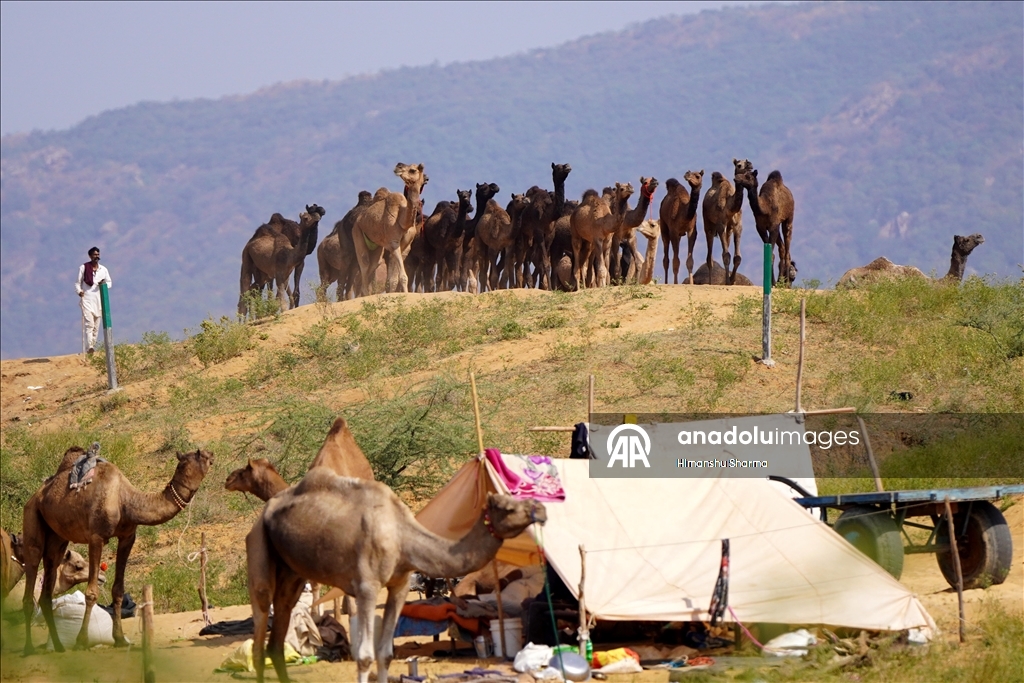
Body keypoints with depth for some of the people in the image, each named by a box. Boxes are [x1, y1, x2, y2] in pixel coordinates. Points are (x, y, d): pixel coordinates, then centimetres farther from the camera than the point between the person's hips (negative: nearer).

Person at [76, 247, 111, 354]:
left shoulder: (103, 269, 11)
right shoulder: (83, 268, 1)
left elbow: (109, 282, 17)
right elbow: (77, 282, 3)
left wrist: (104, 284, -6)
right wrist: (79, 291, -17)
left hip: (98, 300, 4)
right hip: (87, 299, -4)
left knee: (96, 325, 8)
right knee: (89, 323, -17)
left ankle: (93, 346, 17)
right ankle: (90, 346, -26)